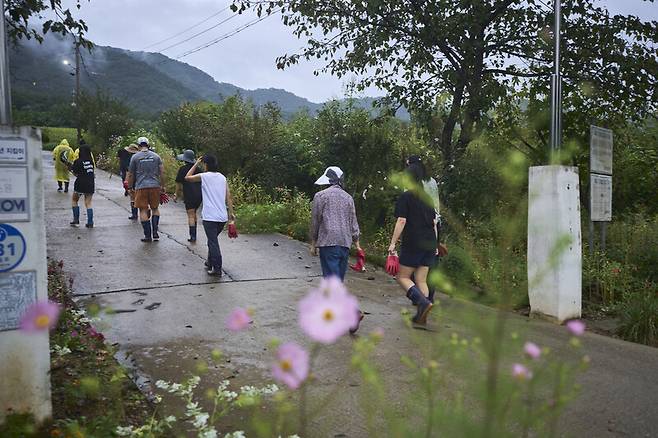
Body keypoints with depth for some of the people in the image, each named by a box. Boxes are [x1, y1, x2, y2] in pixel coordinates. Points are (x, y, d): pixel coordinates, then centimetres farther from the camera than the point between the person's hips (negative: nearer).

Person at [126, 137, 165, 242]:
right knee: (155, 208, 16)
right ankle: (155, 233, 9)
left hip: (141, 187, -2)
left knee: (143, 210, 4)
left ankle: (148, 235, 2)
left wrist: (130, 187, 16)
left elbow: (131, 175, 4)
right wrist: (162, 186, 10)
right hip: (155, 186, 2)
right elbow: (162, 172, 3)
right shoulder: (156, 156, 6)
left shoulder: (135, 157, 1)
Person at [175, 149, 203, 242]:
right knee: (194, 214, 18)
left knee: (191, 215, -2)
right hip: (199, 194, 6)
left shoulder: (183, 169, -4)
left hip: (190, 196, -5)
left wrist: (177, 195, 9)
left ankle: (193, 237, -6)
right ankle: (194, 235, 19)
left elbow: (178, 183, -1)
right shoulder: (197, 169, 11)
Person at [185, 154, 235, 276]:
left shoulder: (204, 176, -4)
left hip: (209, 217, -6)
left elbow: (187, 177, 8)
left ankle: (217, 269, -9)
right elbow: (228, 196, 7)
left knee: (213, 242, -6)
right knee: (213, 240, 22)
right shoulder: (223, 177, 11)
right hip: (223, 216, 6)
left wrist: (196, 164, 12)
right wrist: (231, 213, 8)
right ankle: (211, 262, 33)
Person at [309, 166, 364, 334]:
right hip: (345, 243, 6)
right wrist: (357, 243, 21)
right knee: (338, 279, 13)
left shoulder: (320, 196, 0)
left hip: (328, 242, -5)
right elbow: (353, 223, 14)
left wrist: (313, 243, 11)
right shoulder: (348, 197, 13)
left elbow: (315, 222, 2)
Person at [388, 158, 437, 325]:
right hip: (429, 244, 6)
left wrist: (393, 243, -9)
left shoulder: (405, 197, -6)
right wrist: (434, 245, 20)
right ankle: (421, 316, 10)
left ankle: (424, 303, -15)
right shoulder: (427, 198, 12)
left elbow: (401, 221, -13)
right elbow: (434, 223, 14)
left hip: (412, 244, -6)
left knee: (403, 277, 4)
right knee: (421, 280, 11)